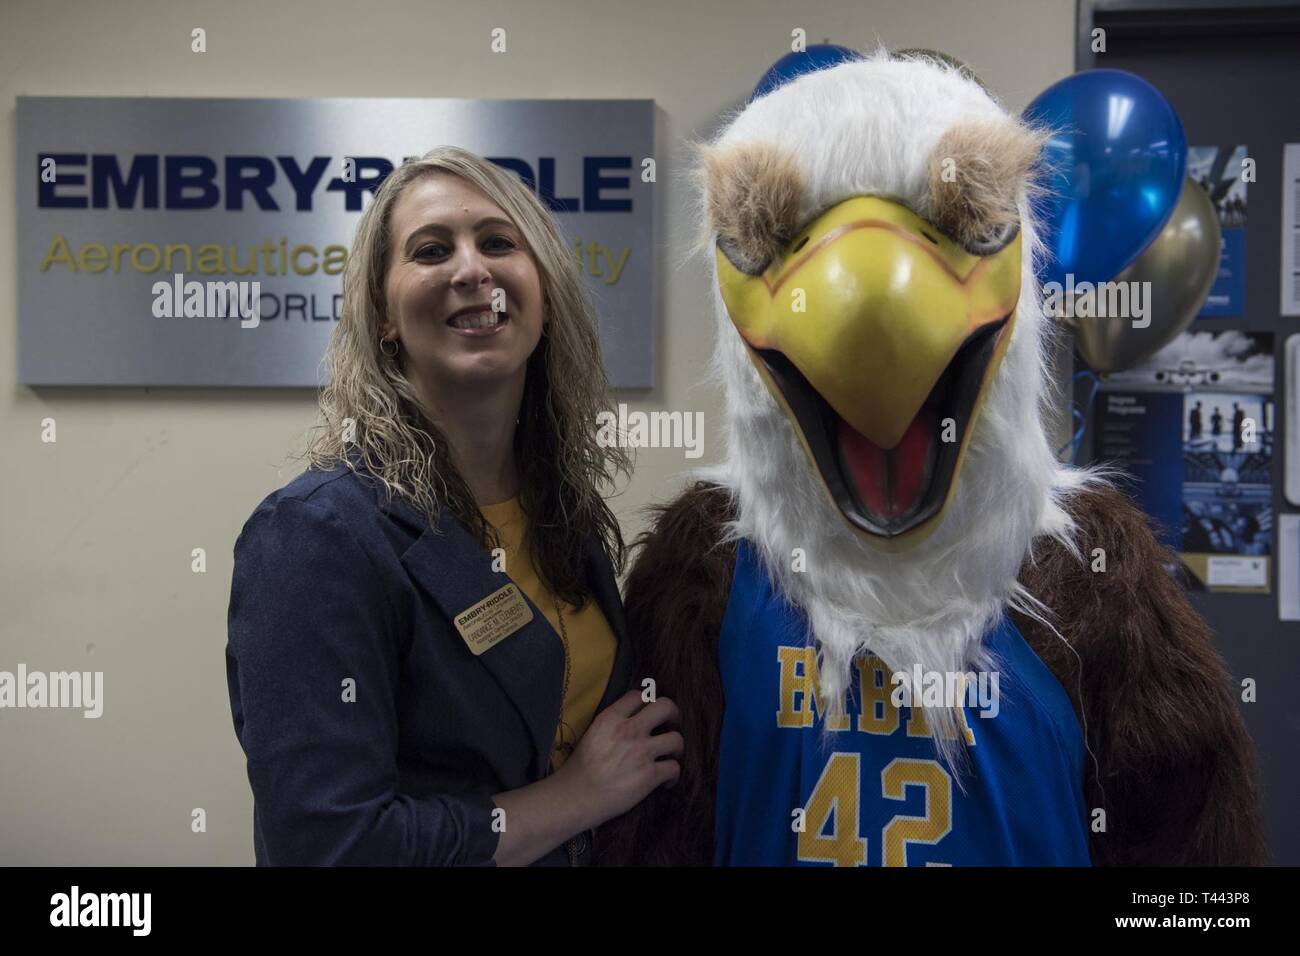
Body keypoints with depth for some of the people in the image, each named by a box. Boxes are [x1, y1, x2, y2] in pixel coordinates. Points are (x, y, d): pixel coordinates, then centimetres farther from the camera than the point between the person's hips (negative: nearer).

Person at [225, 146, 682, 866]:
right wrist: (578, 794, -21)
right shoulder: (316, 536, -25)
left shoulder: (563, 501, -5)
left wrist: (638, 760, -10)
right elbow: (327, 845, -29)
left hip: (587, 846, 6)